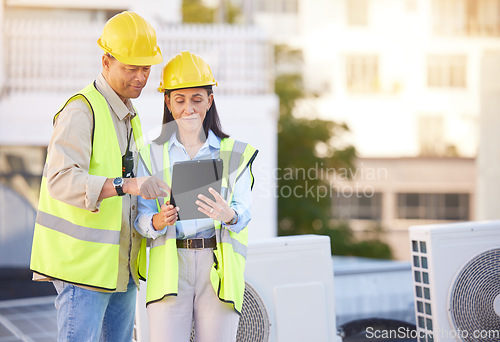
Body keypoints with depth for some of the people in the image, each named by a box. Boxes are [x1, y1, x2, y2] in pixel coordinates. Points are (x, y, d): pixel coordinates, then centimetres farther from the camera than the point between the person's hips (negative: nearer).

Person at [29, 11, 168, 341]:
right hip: (83, 261, -9)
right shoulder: (82, 110, -13)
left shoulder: (129, 115, 18)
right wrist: (127, 184, -39)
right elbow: (61, 180, -27)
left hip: (121, 263, 9)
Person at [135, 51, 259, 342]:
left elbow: (244, 212, 0)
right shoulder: (151, 155, 12)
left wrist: (228, 215, -23)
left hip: (218, 268, 0)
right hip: (169, 267, 0)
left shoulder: (235, 154, 11)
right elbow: (141, 217, 3)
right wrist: (159, 220, -20)